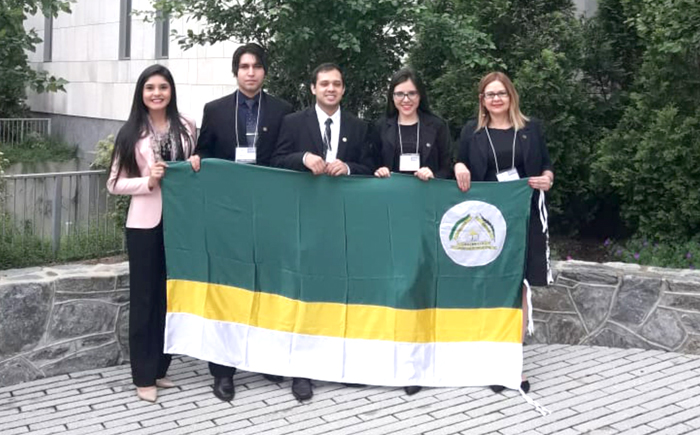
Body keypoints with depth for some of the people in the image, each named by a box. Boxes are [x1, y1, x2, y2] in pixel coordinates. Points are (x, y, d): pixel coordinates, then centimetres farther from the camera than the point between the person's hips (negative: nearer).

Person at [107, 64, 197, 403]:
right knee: (144, 298, 4)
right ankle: (143, 377, 12)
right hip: (145, 223, -2)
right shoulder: (131, 133, -1)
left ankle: (160, 369, 25)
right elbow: (115, 183, -1)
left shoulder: (186, 127, 3)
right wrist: (148, 181, -16)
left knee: (171, 296, 11)